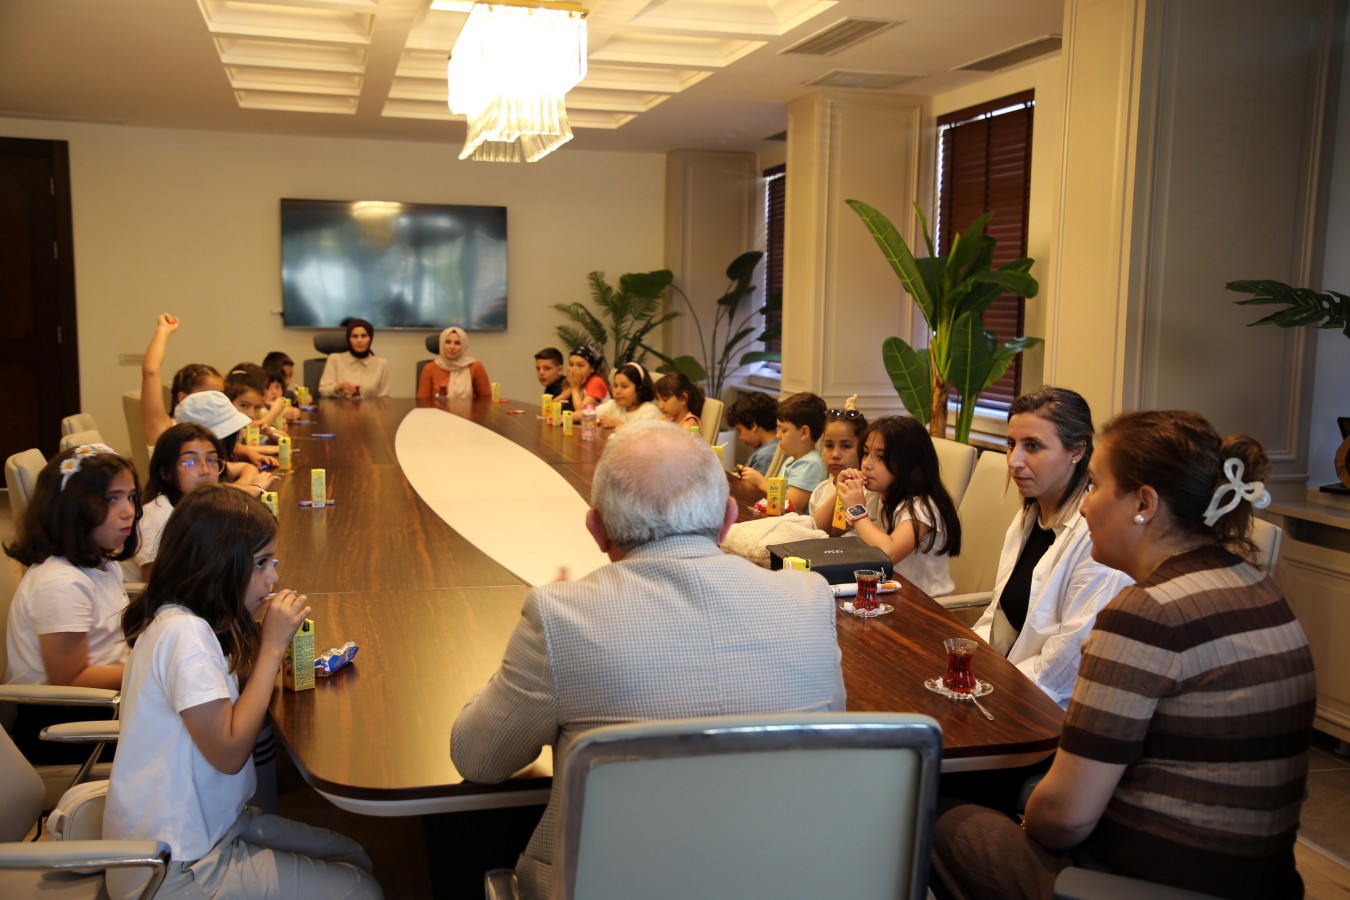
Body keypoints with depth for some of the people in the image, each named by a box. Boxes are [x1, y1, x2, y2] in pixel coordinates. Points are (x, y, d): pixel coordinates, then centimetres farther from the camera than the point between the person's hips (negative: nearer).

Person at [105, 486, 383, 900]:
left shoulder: (186, 620, 6)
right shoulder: (183, 633, -24)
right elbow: (229, 753, -24)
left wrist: (270, 644, -4)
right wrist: (272, 646, -20)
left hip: (208, 829, 10)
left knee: (355, 858, 12)